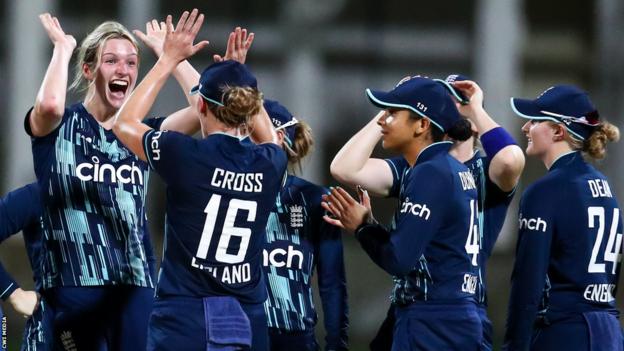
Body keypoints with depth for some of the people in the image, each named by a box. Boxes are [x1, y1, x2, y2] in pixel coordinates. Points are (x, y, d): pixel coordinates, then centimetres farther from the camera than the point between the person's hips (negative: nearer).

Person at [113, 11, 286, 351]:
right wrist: (239, 76, 27)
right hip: (248, 323, 4)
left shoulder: (185, 156, -9)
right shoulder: (270, 164, 2)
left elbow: (124, 122, 10)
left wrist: (169, 60, 14)